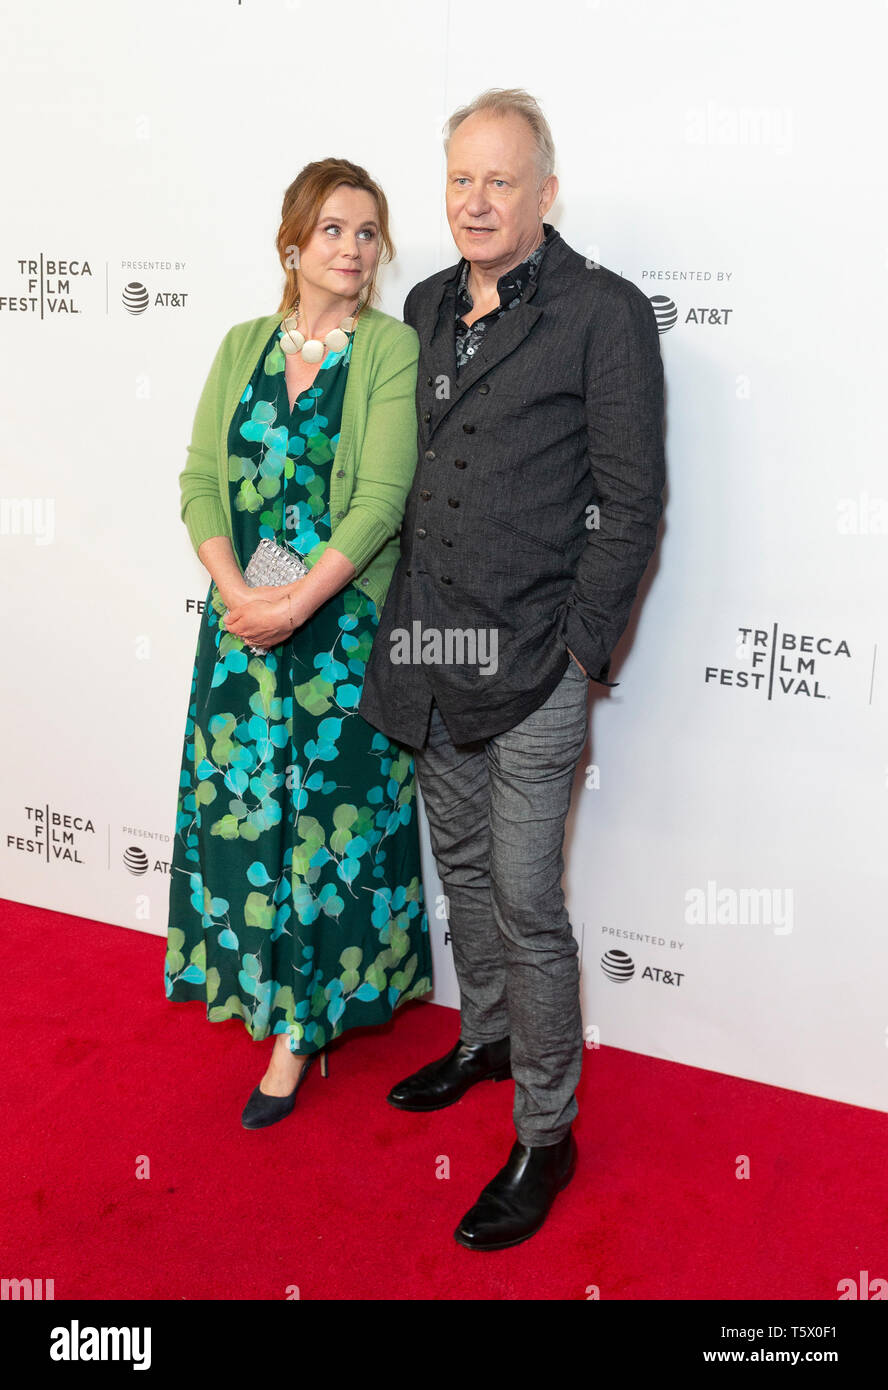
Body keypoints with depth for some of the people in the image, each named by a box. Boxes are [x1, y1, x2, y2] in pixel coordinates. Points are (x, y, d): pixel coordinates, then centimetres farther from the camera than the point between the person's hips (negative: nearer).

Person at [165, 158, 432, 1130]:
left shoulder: (392, 347, -4)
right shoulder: (243, 345, 9)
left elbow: (382, 497, -13)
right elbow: (201, 477, 4)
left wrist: (297, 602, -20)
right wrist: (234, 591, -12)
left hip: (343, 622, -4)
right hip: (242, 618, 4)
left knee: (326, 813, 3)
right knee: (242, 802, 10)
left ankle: (298, 1026, 17)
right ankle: (266, 983, 33)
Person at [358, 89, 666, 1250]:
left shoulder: (606, 312, -7)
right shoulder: (426, 307, 11)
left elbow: (631, 500, -8)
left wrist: (581, 646, -11)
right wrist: (406, 618, 10)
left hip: (533, 664, -6)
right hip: (430, 652, 6)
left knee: (526, 898, -2)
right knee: (462, 865, 19)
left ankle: (547, 1133, 15)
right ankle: (486, 1039, 41)